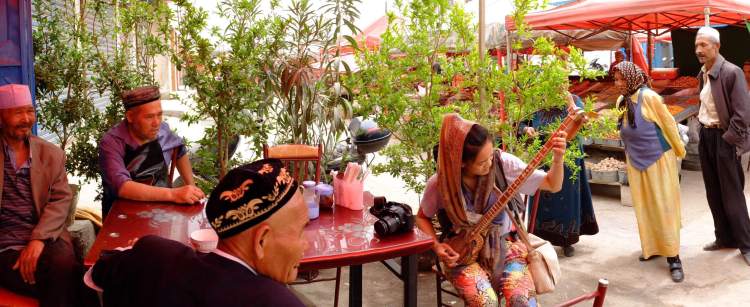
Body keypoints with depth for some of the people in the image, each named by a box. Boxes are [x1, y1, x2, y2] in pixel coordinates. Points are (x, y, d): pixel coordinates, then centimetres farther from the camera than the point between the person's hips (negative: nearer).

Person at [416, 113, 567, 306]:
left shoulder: (503, 163, -14)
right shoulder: (439, 184, -15)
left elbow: (552, 185, -8)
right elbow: (422, 217, 5)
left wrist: (558, 158, -26)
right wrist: (436, 245, -10)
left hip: (504, 243, 1)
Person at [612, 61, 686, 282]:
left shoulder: (648, 97, -17)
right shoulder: (622, 101, 3)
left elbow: (669, 123, -10)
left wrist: (680, 152, -3)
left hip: (658, 159, -6)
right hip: (636, 161, 6)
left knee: (663, 206, -4)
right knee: (643, 206, 12)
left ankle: (673, 257, 1)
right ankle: (652, 247, 26)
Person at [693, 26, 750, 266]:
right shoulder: (703, 74, 8)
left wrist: (728, 141, -17)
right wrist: (703, 133, 9)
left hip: (724, 139, -8)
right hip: (705, 136, 8)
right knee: (713, 193, 14)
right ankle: (724, 238, 27)